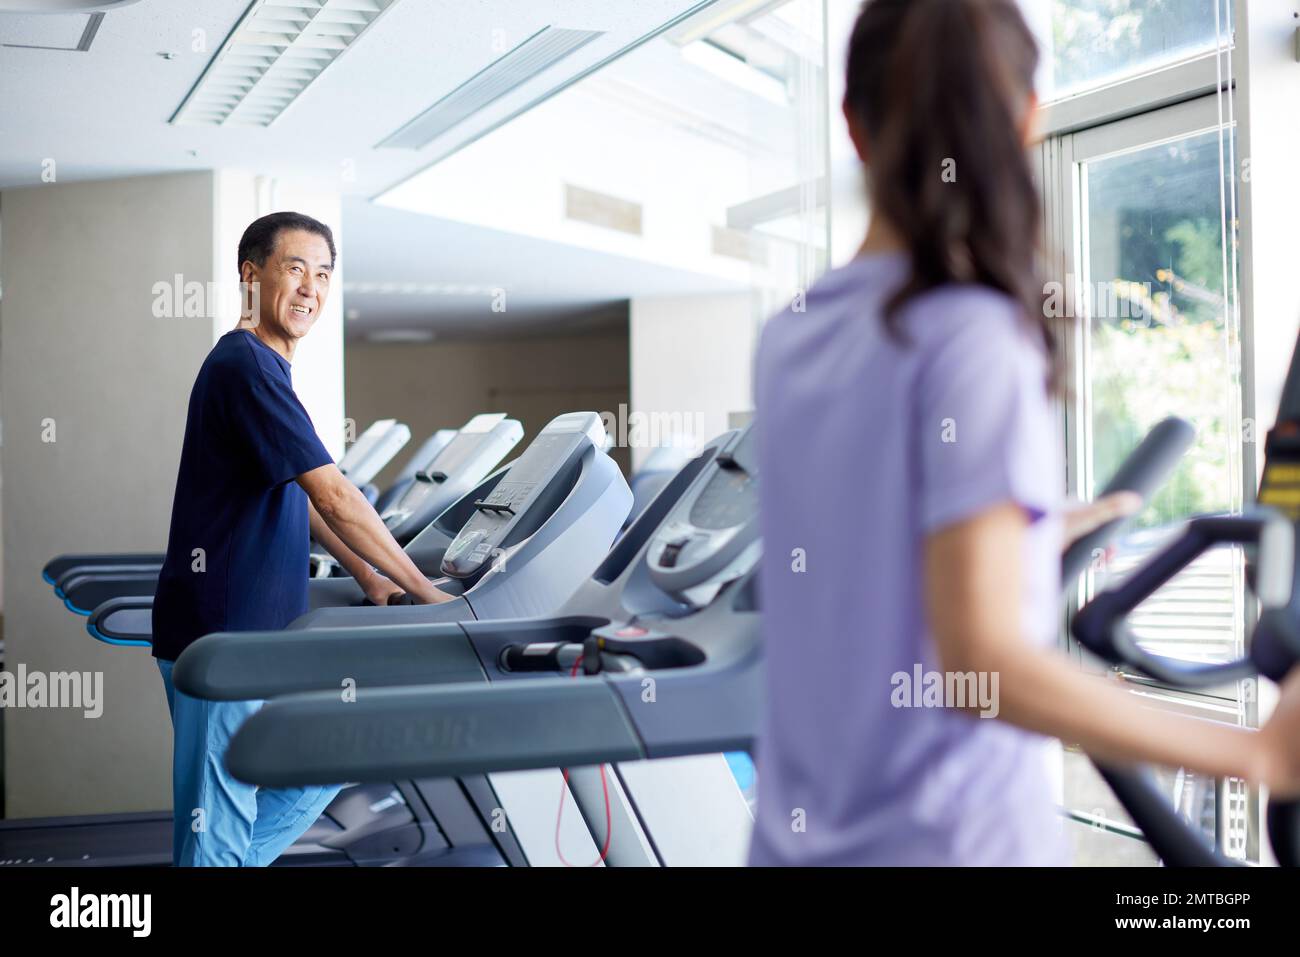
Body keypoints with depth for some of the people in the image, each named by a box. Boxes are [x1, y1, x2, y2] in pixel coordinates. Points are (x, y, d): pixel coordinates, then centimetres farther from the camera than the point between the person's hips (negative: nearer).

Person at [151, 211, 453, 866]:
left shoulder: (266, 368, 15)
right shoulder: (244, 366, -17)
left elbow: (298, 497, 22)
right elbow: (334, 498, -21)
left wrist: (367, 577, 14)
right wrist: (425, 592, -16)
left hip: (264, 633, 10)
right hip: (218, 639, -10)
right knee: (219, 824, 0)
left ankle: (228, 858, 26)